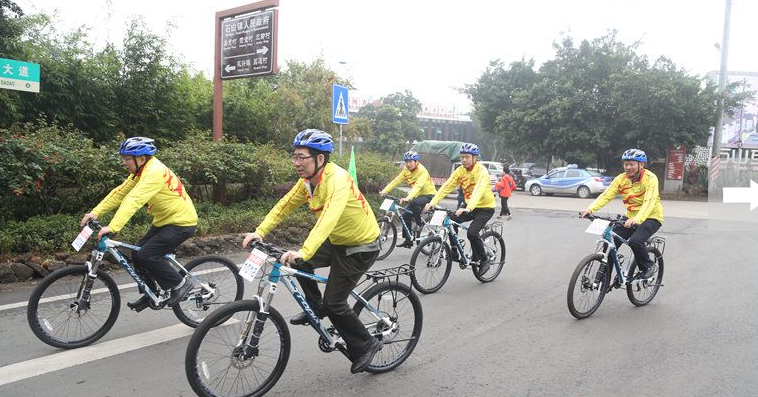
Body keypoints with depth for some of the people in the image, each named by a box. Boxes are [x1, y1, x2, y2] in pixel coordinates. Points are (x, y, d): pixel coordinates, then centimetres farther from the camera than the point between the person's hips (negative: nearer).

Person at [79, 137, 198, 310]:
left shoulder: (154, 172, -24)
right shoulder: (141, 171, 6)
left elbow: (134, 200, -34)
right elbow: (119, 193, 5)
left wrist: (112, 227, -40)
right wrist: (96, 212, -5)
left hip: (182, 222, -10)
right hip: (164, 220, 10)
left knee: (146, 256, -15)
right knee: (138, 254, 7)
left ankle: (181, 284, 1)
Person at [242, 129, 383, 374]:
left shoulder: (337, 179, -30)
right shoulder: (307, 180, -3)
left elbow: (329, 218, -44)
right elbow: (284, 205, -1)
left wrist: (304, 252, -54)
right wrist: (260, 231, -14)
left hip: (361, 247, -8)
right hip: (336, 241, 8)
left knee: (334, 303, -6)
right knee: (298, 262, -1)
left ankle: (366, 345, 15)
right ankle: (316, 307, 20)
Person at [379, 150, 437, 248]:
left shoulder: (422, 171, -23)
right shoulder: (407, 170, -1)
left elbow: (418, 186, -37)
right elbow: (396, 180, -10)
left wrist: (408, 198, -52)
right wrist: (385, 190, -23)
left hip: (429, 194, -8)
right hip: (418, 195, 8)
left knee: (414, 203, -36)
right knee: (406, 215, -2)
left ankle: (420, 224, -13)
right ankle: (408, 240, 9)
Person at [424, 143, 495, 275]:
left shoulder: (481, 171, -22)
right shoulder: (460, 170, -3)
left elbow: (478, 191, -38)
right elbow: (446, 186, -11)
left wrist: (468, 209, -53)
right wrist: (433, 202, -23)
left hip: (485, 207, -6)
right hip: (470, 207, 7)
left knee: (472, 232, -25)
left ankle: (484, 260, -1)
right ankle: (454, 254, 0)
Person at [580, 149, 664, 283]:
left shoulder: (650, 178, -19)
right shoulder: (621, 179, -5)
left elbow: (649, 201, -33)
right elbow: (606, 195, -15)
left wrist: (636, 219, -50)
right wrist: (590, 209, -32)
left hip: (651, 217, -5)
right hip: (631, 217, 5)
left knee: (635, 241, -29)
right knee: (611, 241, -8)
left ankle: (647, 267, 0)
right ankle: (602, 275, 6)